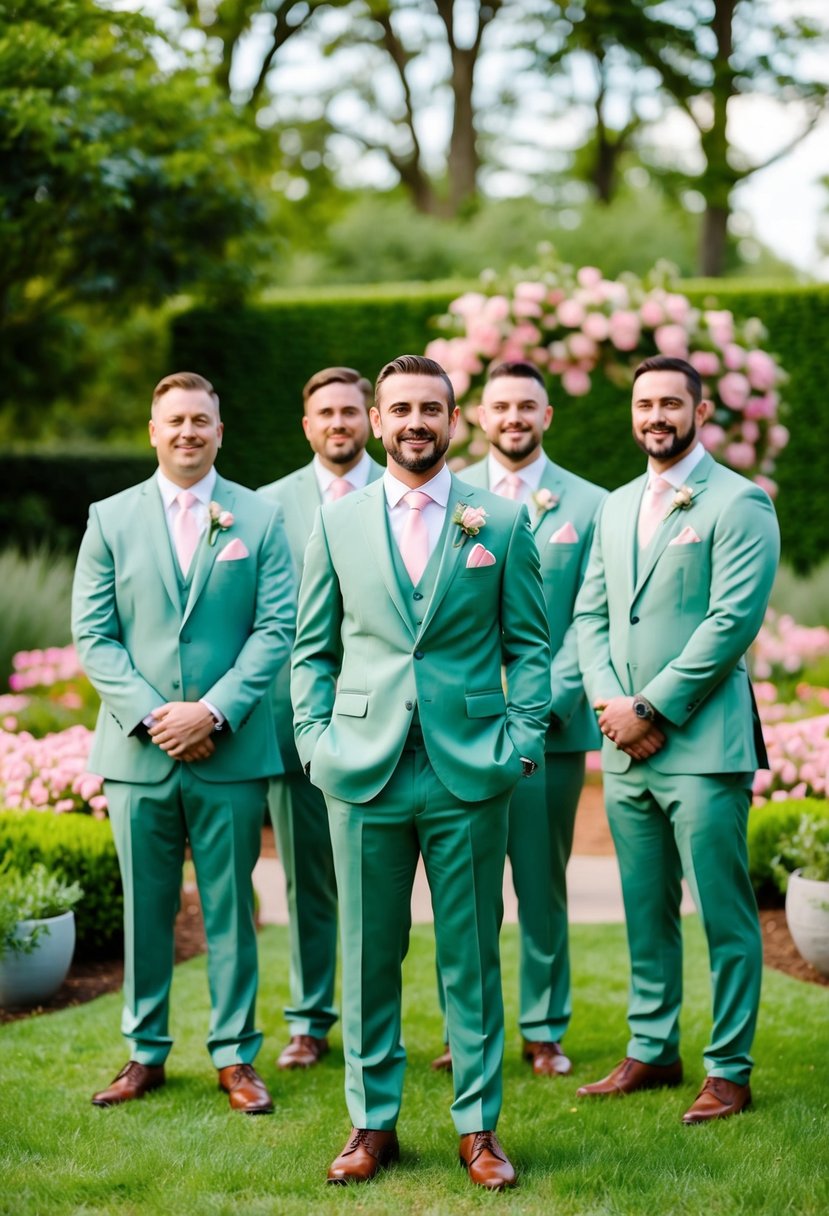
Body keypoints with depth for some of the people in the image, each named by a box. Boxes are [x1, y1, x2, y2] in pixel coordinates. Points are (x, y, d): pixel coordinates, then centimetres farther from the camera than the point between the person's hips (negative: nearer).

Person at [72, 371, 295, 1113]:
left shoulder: (260, 519, 5)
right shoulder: (111, 520, 7)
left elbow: (277, 628, -2)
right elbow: (92, 634, 2)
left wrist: (215, 712, -13)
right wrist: (151, 715, -10)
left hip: (231, 749, -1)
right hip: (138, 748, 1)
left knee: (230, 907, 5)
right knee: (145, 908, 8)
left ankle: (236, 1056, 14)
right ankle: (146, 1053, 20)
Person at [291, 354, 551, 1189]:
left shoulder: (501, 523, 5)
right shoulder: (337, 524, 8)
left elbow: (529, 646, 6)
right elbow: (312, 651, 11)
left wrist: (522, 742, -3)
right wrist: (315, 743, 1)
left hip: (469, 773, -1)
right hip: (363, 773, 1)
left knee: (471, 956, 5)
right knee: (368, 955, 7)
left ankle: (478, 1126, 16)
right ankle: (372, 1122, 19)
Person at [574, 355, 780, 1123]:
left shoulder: (738, 504, -5)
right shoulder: (616, 507, 17)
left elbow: (733, 620, -13)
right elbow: (590, 613, 15)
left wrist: (652, 709, -13)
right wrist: (607, 701, -3)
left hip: (702, 744, -7)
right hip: (625, 745, 7)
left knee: (724, 916, -2)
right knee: (645, 912, 14)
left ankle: (729, 1071, 6)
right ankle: (651, 1052, 24)